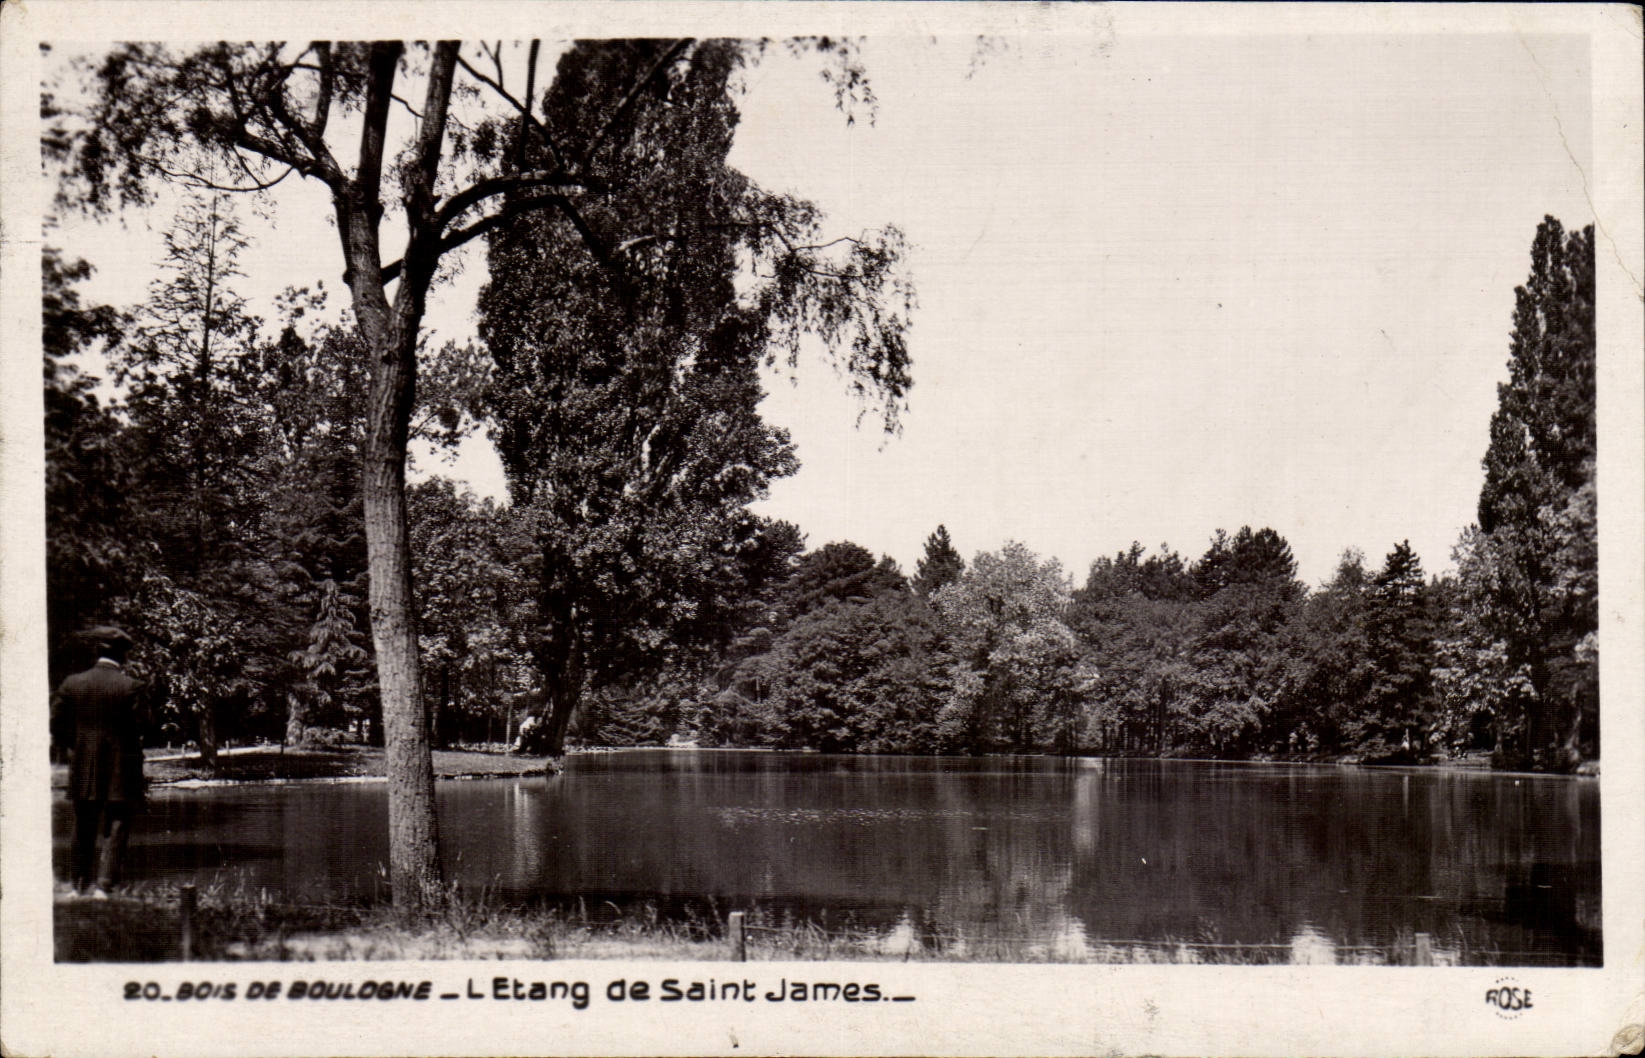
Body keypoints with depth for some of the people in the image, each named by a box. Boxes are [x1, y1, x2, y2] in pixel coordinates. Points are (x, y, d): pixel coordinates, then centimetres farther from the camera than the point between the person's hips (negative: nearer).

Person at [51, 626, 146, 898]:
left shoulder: (72, 684, 0)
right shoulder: (130, 687, -11)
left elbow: (57, 724, 2)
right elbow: (139, 726, -14)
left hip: (83, 770, 4)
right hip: (120, 772, -4)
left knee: (84, 830, 16)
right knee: (116, 829, 2)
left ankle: (80, 885, 25)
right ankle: (103, 884, -8)